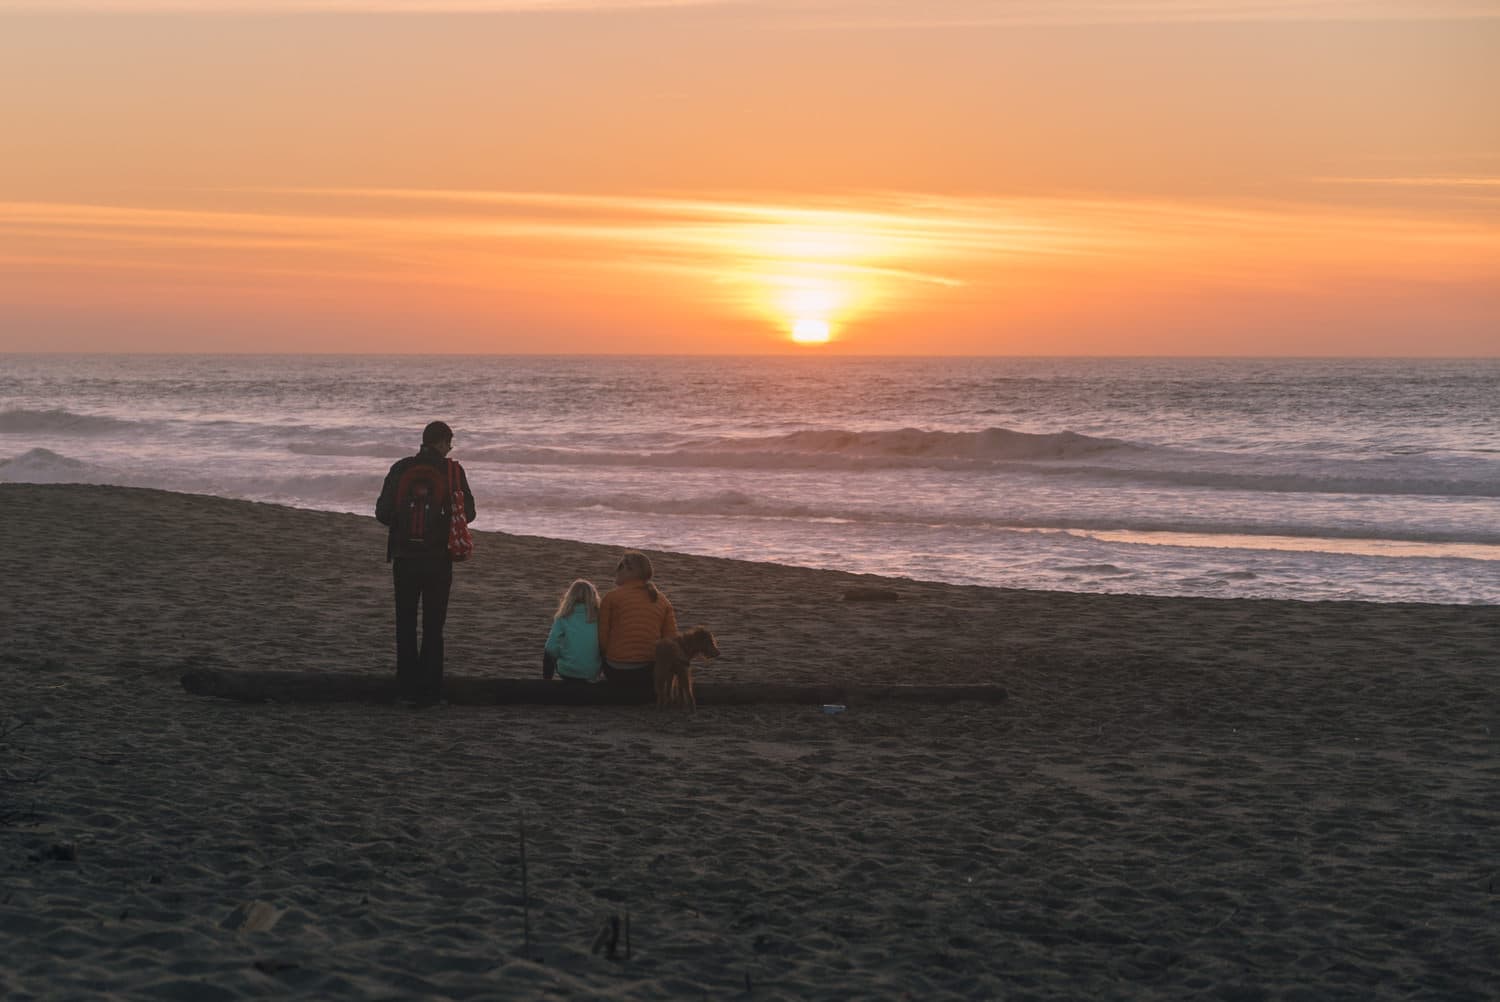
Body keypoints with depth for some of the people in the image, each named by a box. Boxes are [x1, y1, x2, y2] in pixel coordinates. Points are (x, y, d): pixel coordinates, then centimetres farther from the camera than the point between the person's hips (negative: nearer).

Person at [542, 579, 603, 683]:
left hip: (568, 672, -2)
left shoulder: (564, 618, -7)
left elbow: (551, 648, -8)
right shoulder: (598, 617, -3)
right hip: (592, 673, 2)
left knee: (547, 651, 26)